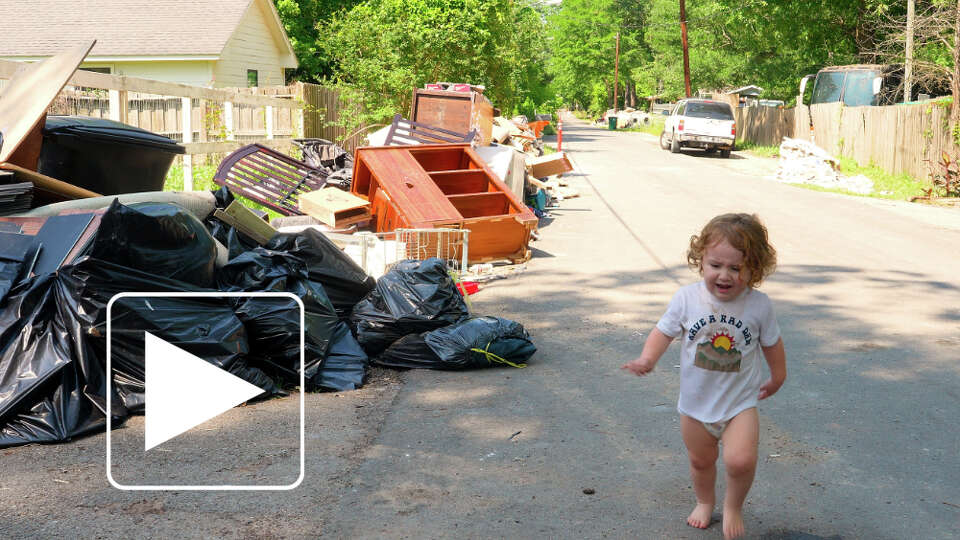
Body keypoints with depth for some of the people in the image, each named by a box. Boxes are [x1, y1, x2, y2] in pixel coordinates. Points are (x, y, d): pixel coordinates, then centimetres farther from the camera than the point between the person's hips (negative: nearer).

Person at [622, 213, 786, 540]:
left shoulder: (758, 305, -13)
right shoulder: (687, 298, -14)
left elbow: (771, 343, 3)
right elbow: (664, 331, -6)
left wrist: (777, 379, 16)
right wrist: (647, 359, -25)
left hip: (740, 403, -2)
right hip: (695, 403, 2)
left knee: (740, 461, -20)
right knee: (700, 461, 20)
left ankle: (733, 505, 12)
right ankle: (704, 501, 51)